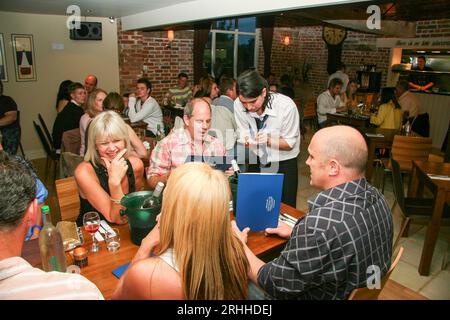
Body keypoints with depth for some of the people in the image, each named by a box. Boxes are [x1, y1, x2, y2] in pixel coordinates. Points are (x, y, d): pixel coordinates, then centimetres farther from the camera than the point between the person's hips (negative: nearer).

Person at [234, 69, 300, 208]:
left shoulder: (286, 106, -25)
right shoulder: (238, 105, -18)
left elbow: (290, 143, -15)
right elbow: (244, 136, -7)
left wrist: (268, 140, -33)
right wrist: (246, 141, -30)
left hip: (284, 161, -2)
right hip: (257, 160, 3)